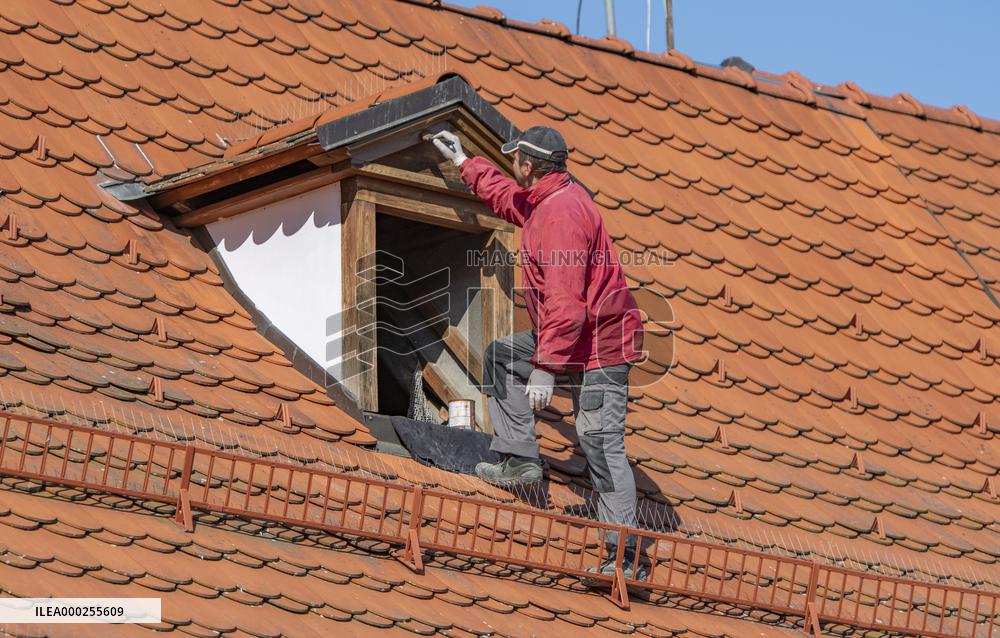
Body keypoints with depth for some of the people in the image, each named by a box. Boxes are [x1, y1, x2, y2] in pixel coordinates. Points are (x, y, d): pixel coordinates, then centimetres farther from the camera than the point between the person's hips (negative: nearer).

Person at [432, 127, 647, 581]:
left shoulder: (562, 212, -23)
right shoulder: (545, 200, 10)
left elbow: (565, 301, -29)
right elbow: (506, 197, 37)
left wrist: (546, 368, -29)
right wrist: (463, 163, 45)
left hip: (598, 345, -11)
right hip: (578, 338, 11)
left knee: (602, 446, -13)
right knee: (500, 357, 22)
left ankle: (624, 557, -15)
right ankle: (520, 460, 16)